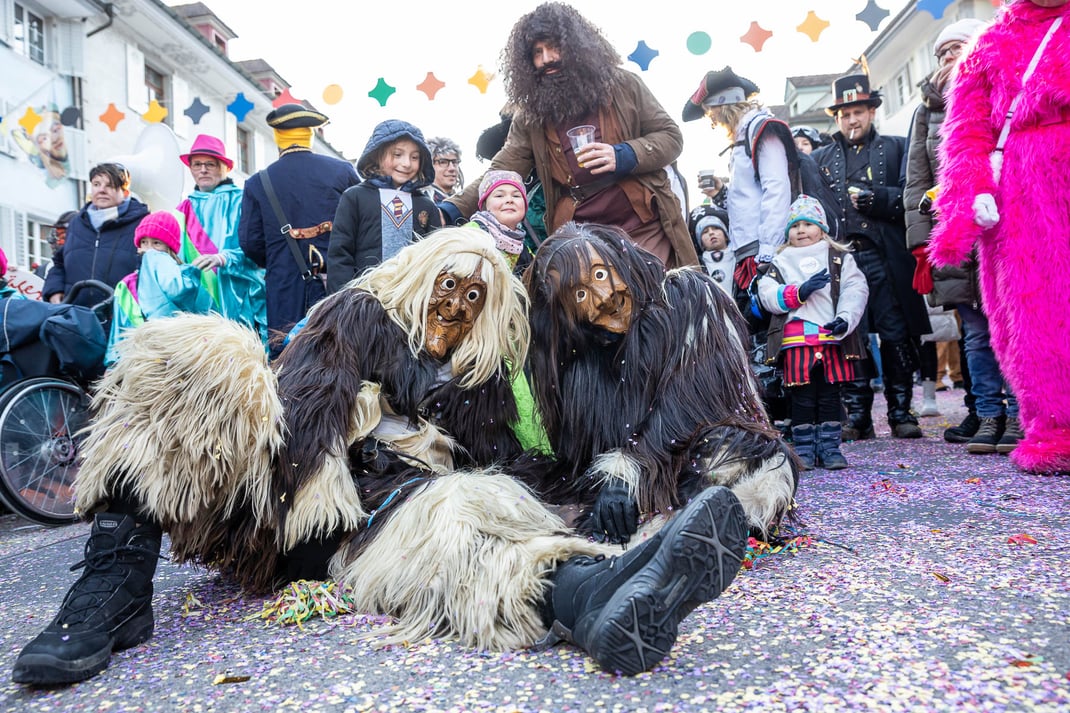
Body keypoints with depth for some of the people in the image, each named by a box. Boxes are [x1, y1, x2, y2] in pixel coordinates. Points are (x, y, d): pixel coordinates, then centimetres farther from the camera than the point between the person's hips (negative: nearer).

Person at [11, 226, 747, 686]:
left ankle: (594, 596, -65)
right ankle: (115, 586, -33)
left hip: (372, 515, 2)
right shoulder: (360, 313, 10)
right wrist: (280, 500, -19)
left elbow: (494, 466, 14)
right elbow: (302, 401, -5)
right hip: (283, 500, -1)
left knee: (464, 511, -33)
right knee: (188, 351, -25)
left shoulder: (478, 377, 22)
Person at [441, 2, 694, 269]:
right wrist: (451, 211, -13)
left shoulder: (621, 85, 3)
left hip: (645, 227, 0)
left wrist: (623, 156, -13)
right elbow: (500, 173, 1)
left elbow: (671, 137, 5)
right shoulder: (530, 116, 5)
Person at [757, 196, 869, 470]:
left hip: (833, 339, 1)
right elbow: (767, 295, 0)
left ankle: (829, 447, 15)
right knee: (802, 398, 2)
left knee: (830, 396, 6)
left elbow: (855, 289, -1)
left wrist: (845, 318, -17)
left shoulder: (840, 258, 11)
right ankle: (803, 450, 11)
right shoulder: (780, 262, 12)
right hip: (796, 342, 0)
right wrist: (799, 292, -14)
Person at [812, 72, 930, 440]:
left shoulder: (896, 148, 14)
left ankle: (901, 413, 10)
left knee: (897, 337, -2)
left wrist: (877, 199, -12)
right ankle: (857, 417, 8)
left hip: (885, 258, -1)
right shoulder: (821, 158, 20)